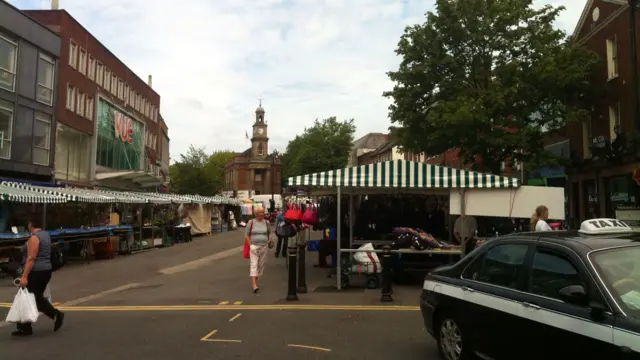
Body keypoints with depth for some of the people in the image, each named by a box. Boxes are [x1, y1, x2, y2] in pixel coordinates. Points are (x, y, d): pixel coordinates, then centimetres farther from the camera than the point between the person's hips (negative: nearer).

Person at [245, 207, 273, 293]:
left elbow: (269, 233, 18)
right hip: (254, 246, -3)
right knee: (253, 265, -11)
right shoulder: (251, 222, -1)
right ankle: (254, 285, -17)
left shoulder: (266, 222, 6)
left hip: (264, 247, 3)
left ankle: (256, 282, 24)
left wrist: (269, 240, 0)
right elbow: (246, 234, 2)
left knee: (261, 265, 8)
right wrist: (250, 245, -7)